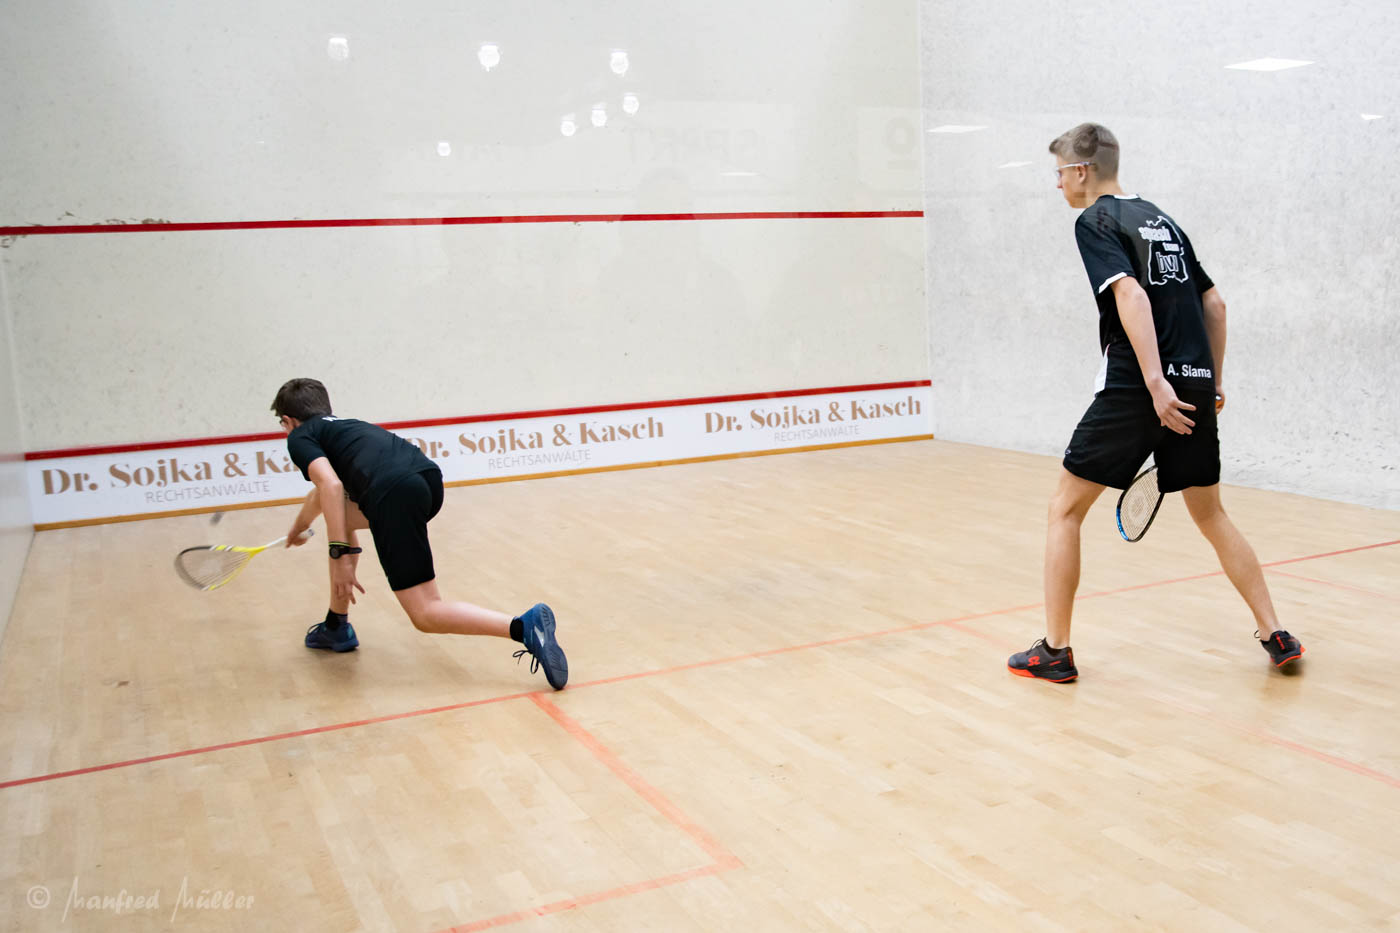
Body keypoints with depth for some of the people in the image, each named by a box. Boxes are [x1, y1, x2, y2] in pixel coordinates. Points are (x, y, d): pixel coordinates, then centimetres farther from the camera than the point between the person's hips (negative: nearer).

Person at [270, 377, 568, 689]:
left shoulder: (300, 437, 16)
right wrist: (298, 528, 76)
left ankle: (525, 627, -23)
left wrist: (341, 555, -4)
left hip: (396, 493, -8)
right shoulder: (341, 426, 39)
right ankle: (336, 628, 37)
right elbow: (322, 493, 59)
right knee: (339, 516, 34)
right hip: (429, 479, 9)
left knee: (425, 614, -4)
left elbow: (331, 486, -6)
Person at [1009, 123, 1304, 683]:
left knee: (1065, 509, 4)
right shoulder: (1158, 218, 19)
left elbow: (1130, 294, -19)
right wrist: (1213, 381, 24)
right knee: (1210, 515, 20)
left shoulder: (1095, 221, -3)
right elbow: (1214, 303, 20)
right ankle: (1277, 638, 20)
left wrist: (1156, 382, -25)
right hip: (1195, 386, 7)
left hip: (1135, 389, -7)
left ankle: (1054, 652, 6)